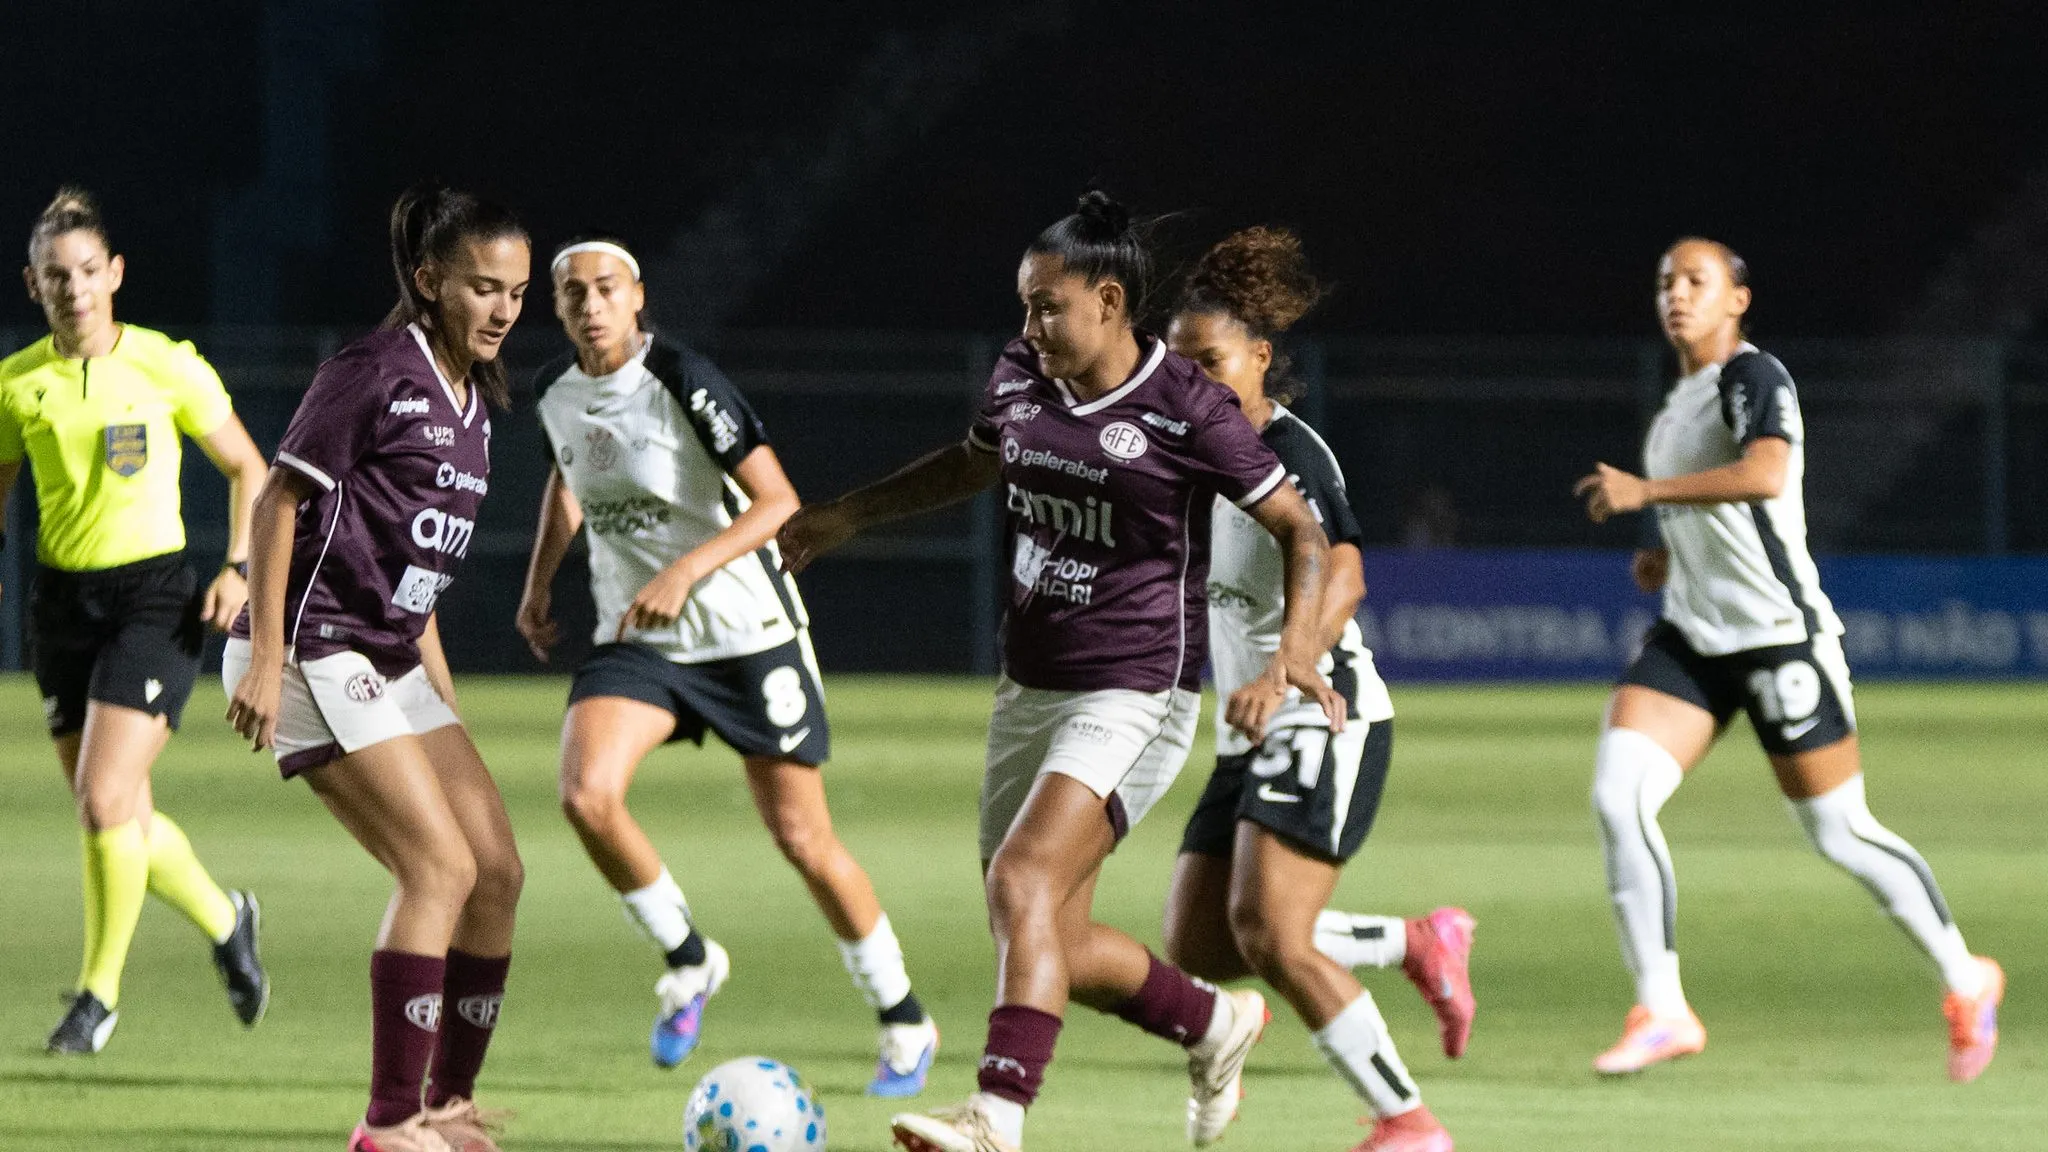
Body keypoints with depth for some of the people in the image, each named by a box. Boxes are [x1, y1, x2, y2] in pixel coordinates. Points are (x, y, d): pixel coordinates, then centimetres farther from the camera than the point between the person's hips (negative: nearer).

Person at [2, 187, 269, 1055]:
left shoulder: (167, 367, -8)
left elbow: (248, 468, 3)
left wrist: (238, 568, -7)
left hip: (155, 599, -4)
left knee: (105, 800, -17)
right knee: (123, 820, 8)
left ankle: (100, 990, -2)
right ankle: (226, 924, 36)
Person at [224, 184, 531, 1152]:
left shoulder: (471, 400, 15)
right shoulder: (376, 372, -12)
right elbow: (280, 500, -14)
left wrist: (441, 687, 23)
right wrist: (264, 658, -18)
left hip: (389, 662, 9)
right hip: (313, 653, -9)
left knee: (497, 870, 3)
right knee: (441, 865, -15)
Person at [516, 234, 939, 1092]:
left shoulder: (683, 382, -17)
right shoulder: (557, 392, 2)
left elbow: (777, 501, -20)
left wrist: (684, 572, -30)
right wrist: (539, 584, 17)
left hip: (748, 633, -5)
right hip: (634, 637, 5)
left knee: (804, 841, 1)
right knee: (586, 795, -22)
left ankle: (905, 1024, 20)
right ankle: (688, 961, 1)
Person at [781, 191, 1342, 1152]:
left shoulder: (1186, 409, -13)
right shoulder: (1020, 379, 5)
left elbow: (1300, 531, -7)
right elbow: (973, 464, 28)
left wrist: (1294, 654, -21)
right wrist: (846, 516, 29)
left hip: (1133, 699, -7)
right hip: (1030, 690, 7)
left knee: (1022, 881, -26)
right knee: (1050, 941, 9)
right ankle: (1215, 1023, 34)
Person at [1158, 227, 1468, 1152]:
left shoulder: (1288, 453, -14)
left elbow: (1340, 576, -29)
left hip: (1324, 721, -9)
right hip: (1254, 736, 9)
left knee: (1266, 932, -20)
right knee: (1196, 946, 2)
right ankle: (1421, 944, 18)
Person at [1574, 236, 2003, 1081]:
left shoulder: (1753, 378, -11)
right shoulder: (1679, 402, 16)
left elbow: (1765, 475, -32)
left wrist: (1644, 492, -31)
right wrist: (1669, 560, 13)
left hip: (1778, 635, -8)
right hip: (1690, 638, 8)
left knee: (1840, 834, 0)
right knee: (1617, 796, -13)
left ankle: (1964, 981, 21)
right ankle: (1661, 1011, -10)